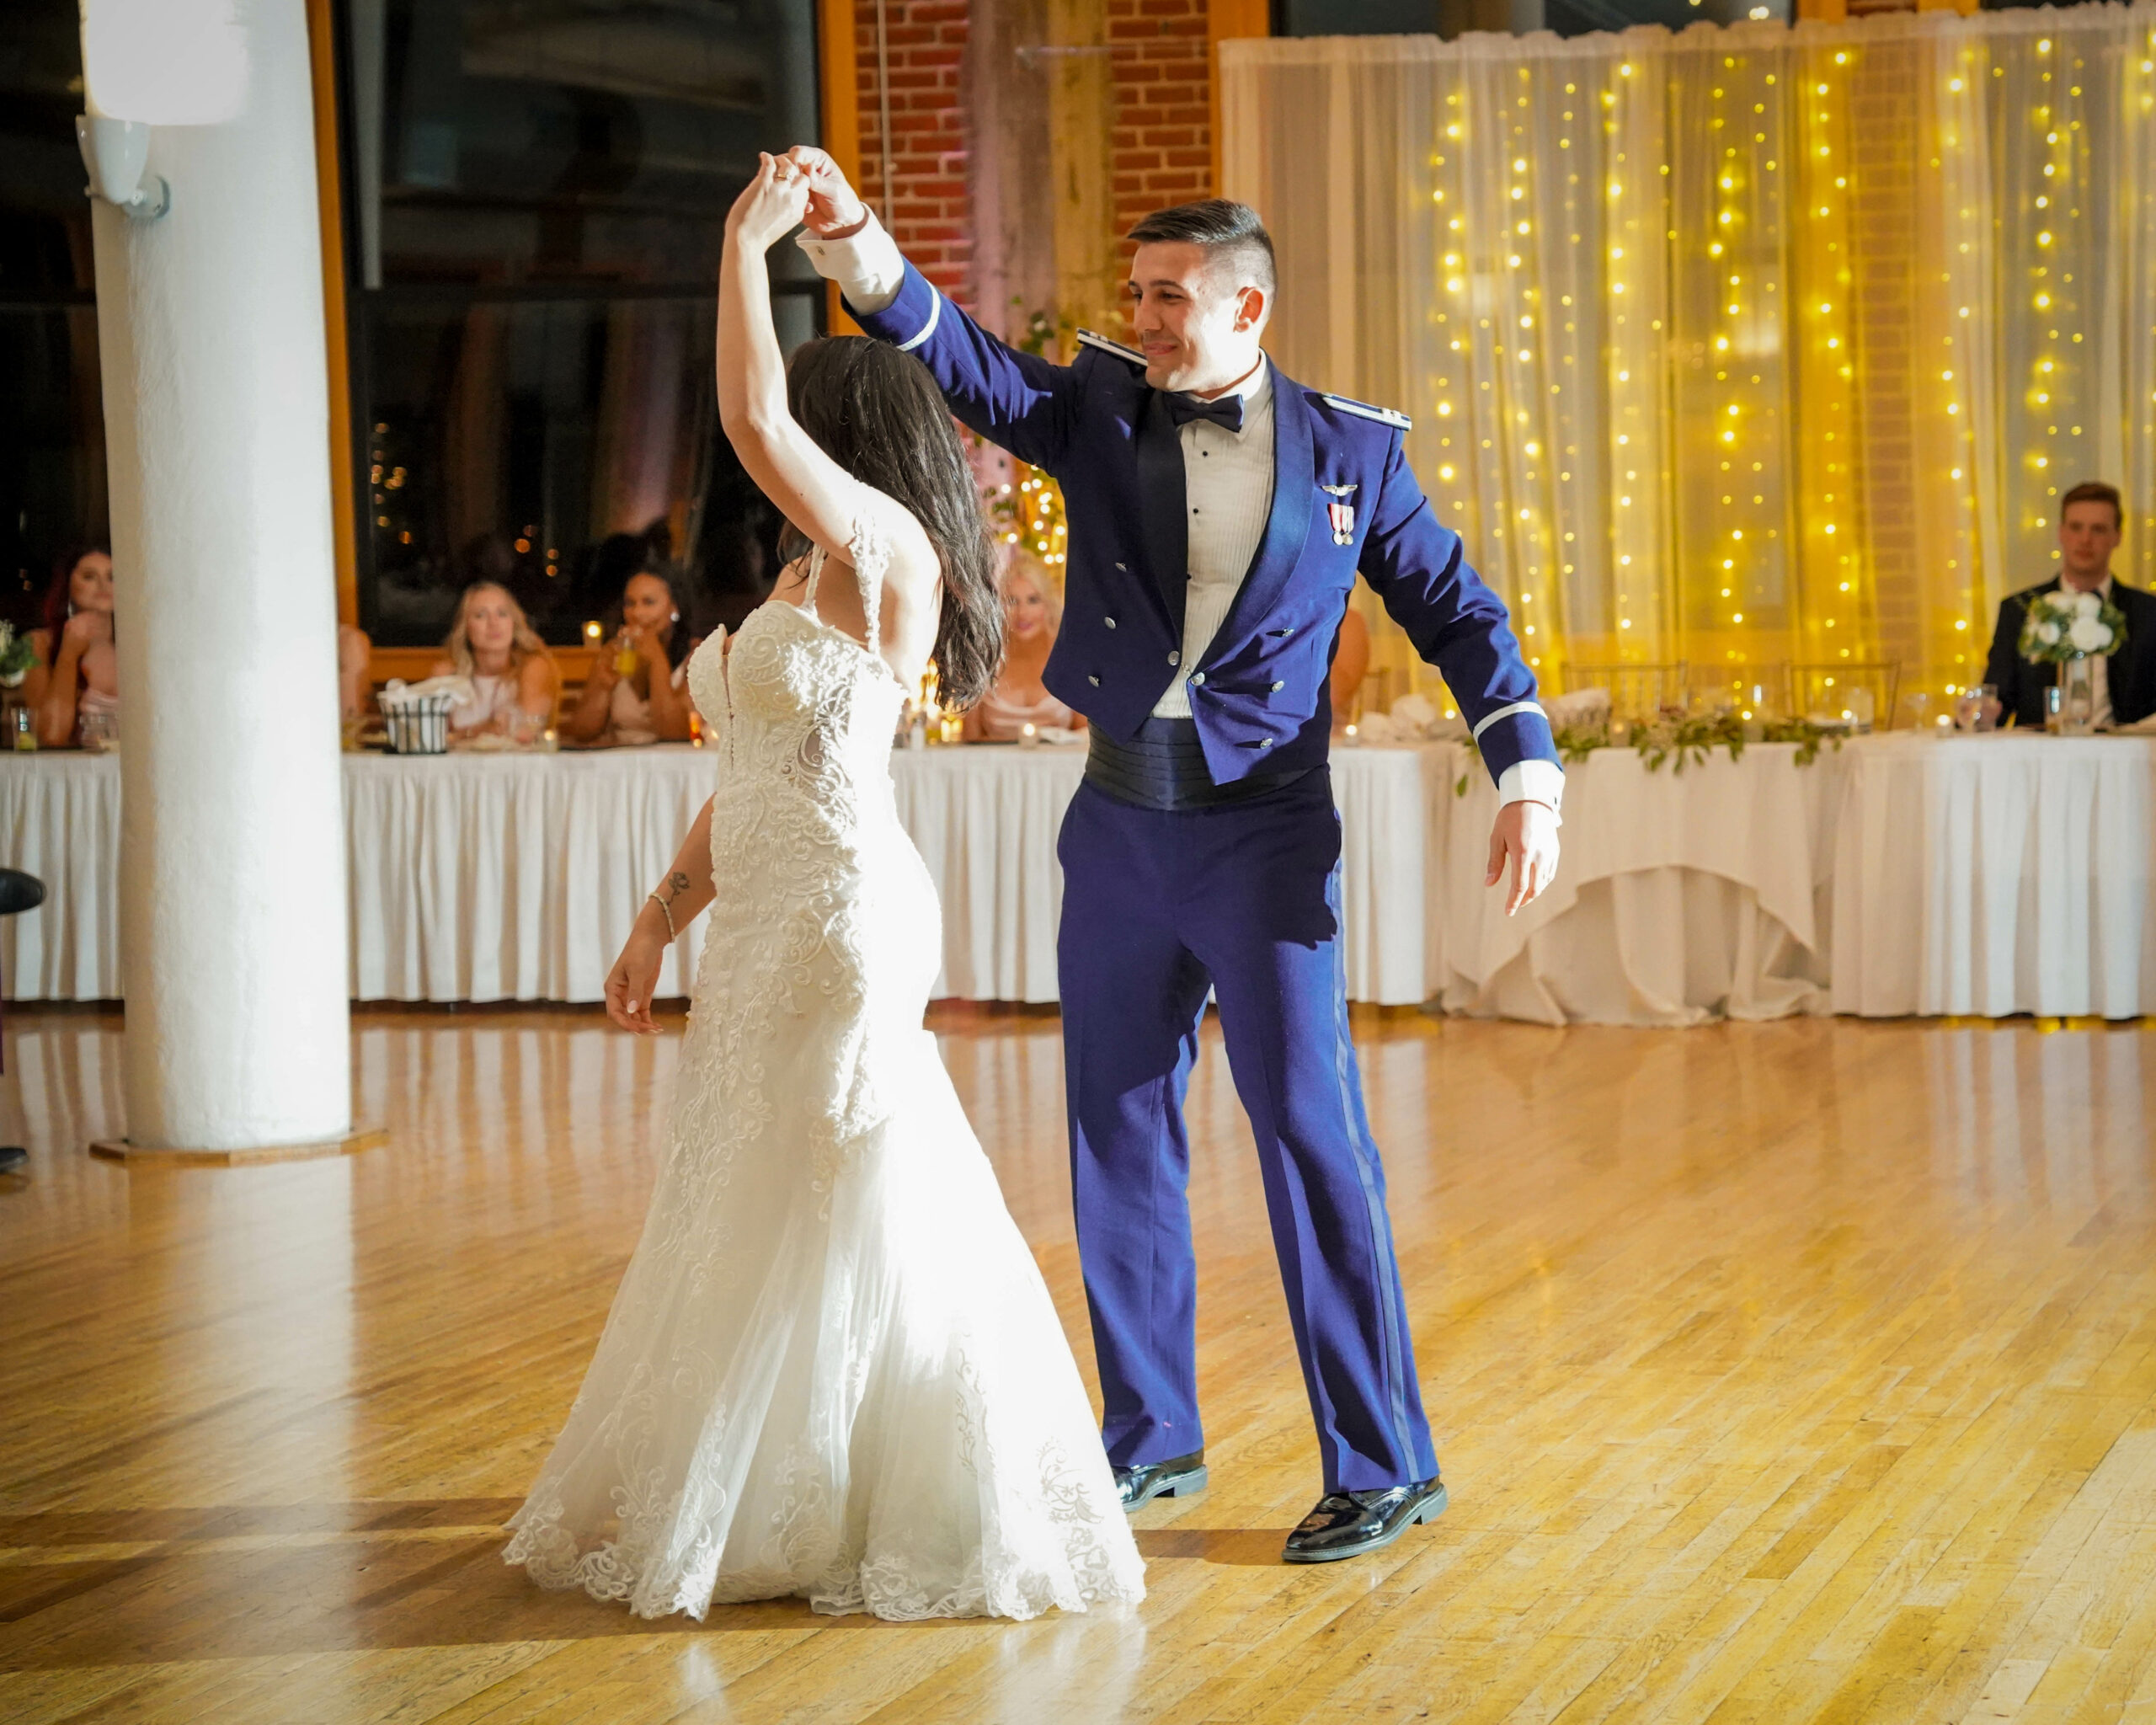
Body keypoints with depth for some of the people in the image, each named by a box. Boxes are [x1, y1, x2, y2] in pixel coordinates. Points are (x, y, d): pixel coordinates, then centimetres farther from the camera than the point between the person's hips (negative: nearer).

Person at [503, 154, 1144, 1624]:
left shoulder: (885, 550, -12)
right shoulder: (807, 576, 15)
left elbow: (751, 416, -26)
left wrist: (747, 238, -16)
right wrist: (662, 919, 15)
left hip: (841, 923, -9)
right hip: (766, 926, 9)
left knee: (848, 1216, -3)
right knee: (751, 1215, 15)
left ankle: (941, 1520, 8)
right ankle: (772, 1507, 26)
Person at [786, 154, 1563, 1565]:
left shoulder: (1350, 448, -1)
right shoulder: (1100, 409, 4)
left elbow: (1457, 610, 4)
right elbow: (958, 359, -9)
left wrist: (1528, 773, -6)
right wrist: (852, 235, -25)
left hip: (1264, 828, -4)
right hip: (1119, 825, 4)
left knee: (1314, 1138, -6)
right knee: (1119, 1140, 10)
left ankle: (1384, 1464, 1)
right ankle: (1151, 1437, 24)